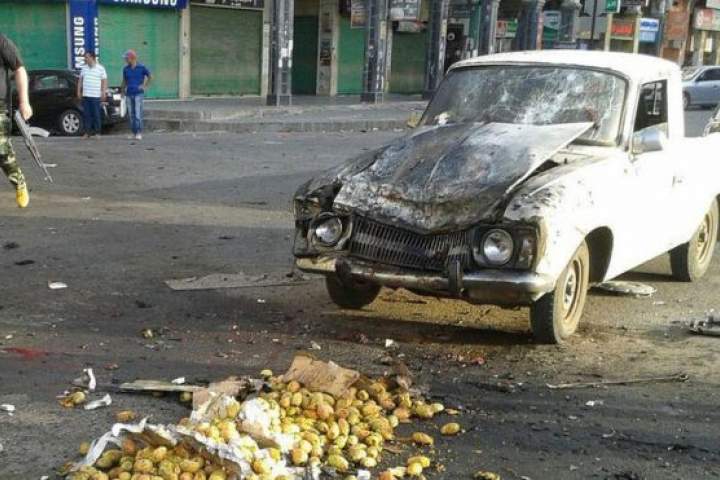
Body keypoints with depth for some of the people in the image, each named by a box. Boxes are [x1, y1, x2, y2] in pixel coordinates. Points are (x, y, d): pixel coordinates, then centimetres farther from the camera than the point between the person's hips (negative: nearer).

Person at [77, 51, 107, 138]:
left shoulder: (100, 68, -1)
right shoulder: (84, 68, 13)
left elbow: (104, 81, -3)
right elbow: (80, 80, 17)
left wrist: (103, 93, -10)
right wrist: (79, 91, 11)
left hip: (95, 96, -4)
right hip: (85, 95, 5)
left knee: (96, 115, -2)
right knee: (86, 114, 4)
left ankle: (97, 132, 7)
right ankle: (87, 132, 10)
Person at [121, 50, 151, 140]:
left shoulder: (141, 67, -3)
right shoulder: (125, 69, 8)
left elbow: (150, 77, 6)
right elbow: (124, 81, 18)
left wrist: (144, 86, 0)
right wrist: (122, 90, 12)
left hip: (138, 93, -4)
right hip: (129, 94, 4)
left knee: (138, 114, -10)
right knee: (131, 114, 4)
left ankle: (139, 133, -8)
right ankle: (134, 133, 10)